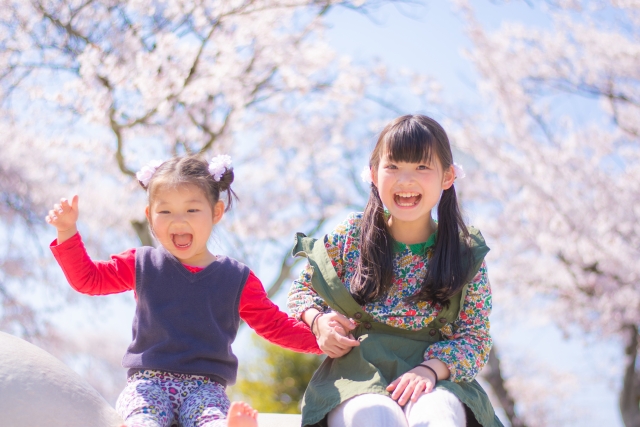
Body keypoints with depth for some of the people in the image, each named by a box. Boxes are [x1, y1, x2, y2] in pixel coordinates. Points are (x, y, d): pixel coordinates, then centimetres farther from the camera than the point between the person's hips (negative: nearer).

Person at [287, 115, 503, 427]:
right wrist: (318, 321, -5)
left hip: (435, 377, 0)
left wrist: (431, 368, -18)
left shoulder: (465, 255, 3)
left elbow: (475, 338, 1)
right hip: (356, 373, 0)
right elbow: (302, 288, 18)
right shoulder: (350, 236, 5)